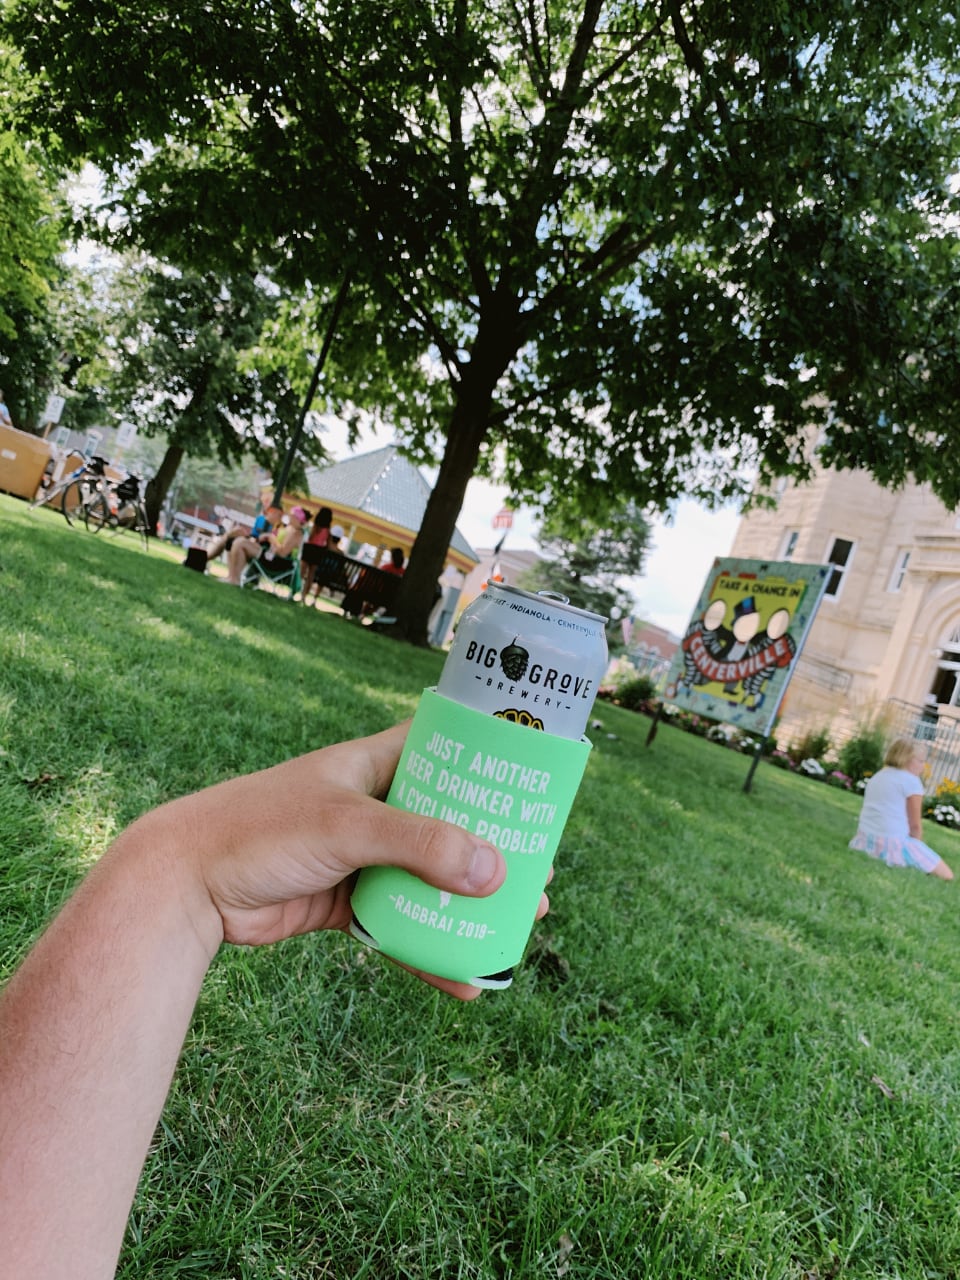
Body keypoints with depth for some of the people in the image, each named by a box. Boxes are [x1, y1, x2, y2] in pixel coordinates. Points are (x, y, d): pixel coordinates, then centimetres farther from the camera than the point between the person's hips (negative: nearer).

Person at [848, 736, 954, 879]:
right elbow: (915, 824, -5)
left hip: (864, 840, 8)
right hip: (893, 843, -8)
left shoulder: (877, 776, 17)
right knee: (946, 875, 2)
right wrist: (914, 848, 10)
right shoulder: (911, 781, -6)